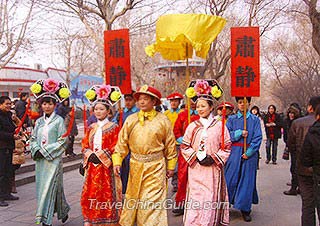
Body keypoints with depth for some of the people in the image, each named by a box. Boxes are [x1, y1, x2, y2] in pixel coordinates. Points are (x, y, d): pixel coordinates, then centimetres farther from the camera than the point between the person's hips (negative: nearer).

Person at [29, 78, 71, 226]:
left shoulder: (59, 120, -5)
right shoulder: (39, 121, 12)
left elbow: (62, 141, -10)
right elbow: (33, 139, 14)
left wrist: (45, 151, -12)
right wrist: (36, 150, -5)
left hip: (54, 159, -6)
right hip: (40, 160, 6)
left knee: (49, 186, -7)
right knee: (41, 186, 10)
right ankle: (63, 211, 26)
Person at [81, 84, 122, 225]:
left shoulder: (113, 127, -3)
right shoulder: (91, 128, 13)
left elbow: (115, 148, -8)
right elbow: (85, 145, 11)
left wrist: (100, 156, -14)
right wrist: (90, 155, -7)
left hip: (106, 166, -4)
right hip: (92, 166, 5)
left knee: (107, 194, -2)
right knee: (91, 194, 4)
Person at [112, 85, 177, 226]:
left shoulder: (162, 120, -1)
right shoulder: (131, 119, 4)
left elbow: (170, 144, 4)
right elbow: (122, 142, 4)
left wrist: (170, 167, 5)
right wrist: (117, 161, -6)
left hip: (156, 166, -2)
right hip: (135, 165, 3)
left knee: (153, 201, -1)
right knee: (133, 199, 13)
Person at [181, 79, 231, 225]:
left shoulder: (219, 125, 1)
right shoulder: (192, 126, 5)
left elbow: (227, 147, 3)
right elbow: (184, 147, 6)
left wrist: (213, 158, -8)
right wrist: (197, 157, -7)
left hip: (213, 169, -1)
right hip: (196, 170, 1)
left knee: (211, 200, 3)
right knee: (195, 200, 0)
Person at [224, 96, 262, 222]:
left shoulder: (255, 120, 4)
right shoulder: (231, 119, 8)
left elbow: (258, 138, -3)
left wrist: (249, 152, -11)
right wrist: (239, 133, -13)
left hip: (249, 153, 0)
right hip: (234, 152, 0)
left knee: (247, 180, 3)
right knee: (231, 179, 1)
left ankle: (245, 209, 13)